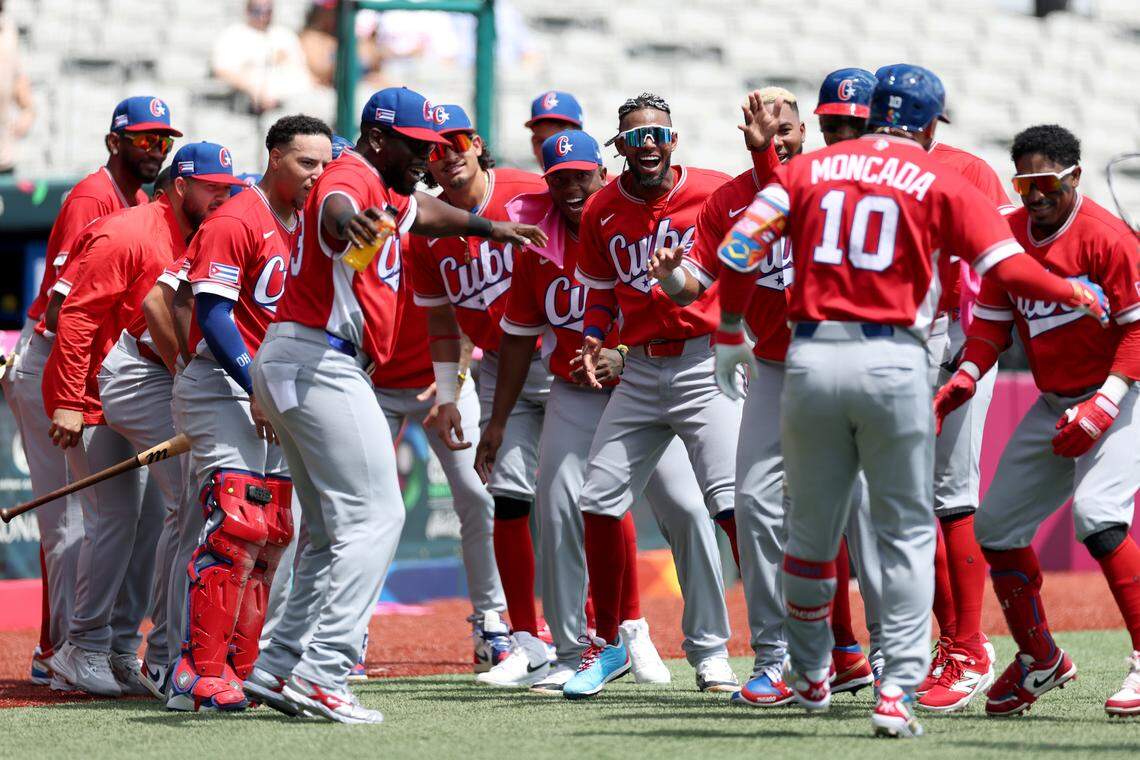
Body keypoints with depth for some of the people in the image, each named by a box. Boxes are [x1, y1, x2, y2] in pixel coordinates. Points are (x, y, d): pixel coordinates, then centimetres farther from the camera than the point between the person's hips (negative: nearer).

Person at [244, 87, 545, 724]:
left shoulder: (389, 196, 20)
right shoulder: (351, 179, -12)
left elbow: (426, 212, 44)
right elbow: (335, 209, -38)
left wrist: (491, 227, 60)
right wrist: (349, 224, -62)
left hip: (289, 364, 11)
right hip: (319, 362, -11)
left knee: (333, 528, 16)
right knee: (374, 515, -14)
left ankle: (279, 670, 15)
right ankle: (321, 675, -22)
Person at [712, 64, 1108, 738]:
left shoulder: (808, 169, 11)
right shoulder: (940, 183, 3)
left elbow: (741, 249, 3)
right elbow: (1011, 269, -5)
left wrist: (730, 335, 15)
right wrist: (1078, 294, 13)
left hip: (811, 359, 3)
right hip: (893, 364, -3)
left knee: (811, 525, 16)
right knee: (908, 530, 5)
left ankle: (810, 675, 32)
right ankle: (898, 690, -7)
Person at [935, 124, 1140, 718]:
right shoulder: (1009, 235, 4)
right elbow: (991, 322, 8)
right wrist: (963, 380, -10)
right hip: (1052, 403, 8)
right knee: (996, 524, 7)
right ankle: (1039, 659, 25)